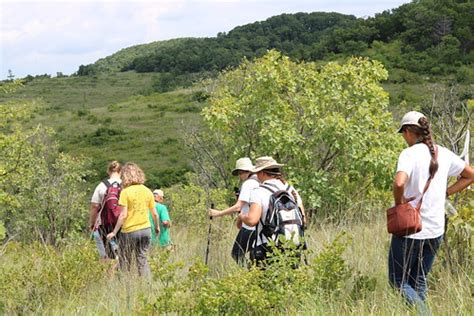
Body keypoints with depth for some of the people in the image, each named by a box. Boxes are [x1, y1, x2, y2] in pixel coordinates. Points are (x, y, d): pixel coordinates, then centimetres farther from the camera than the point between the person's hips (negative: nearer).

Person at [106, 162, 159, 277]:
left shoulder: (125, 192, -12)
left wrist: (114, 232, -9)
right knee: (142, 260, 12)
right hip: (146, 229, 4)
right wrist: (157, 227, 24)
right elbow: (155, 213, 7)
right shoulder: (147, 191, 2)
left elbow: (123, 215, -15)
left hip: (129, 231, -4)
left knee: (125, 262, 8)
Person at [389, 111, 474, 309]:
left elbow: (399, 183, -33)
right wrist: (445, 193, 12)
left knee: (398, 281, 6)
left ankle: (422, 311, -15)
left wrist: (399, 202, -14)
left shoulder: (410, 154, -15)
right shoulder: (444, 154, 4)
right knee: (419, 281, 18)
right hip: (435, 231, 6)